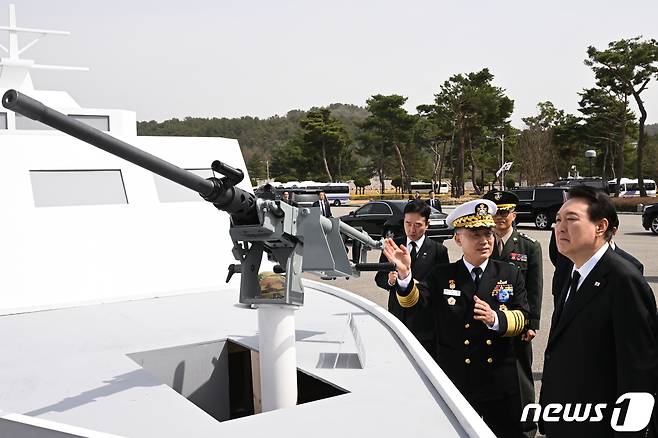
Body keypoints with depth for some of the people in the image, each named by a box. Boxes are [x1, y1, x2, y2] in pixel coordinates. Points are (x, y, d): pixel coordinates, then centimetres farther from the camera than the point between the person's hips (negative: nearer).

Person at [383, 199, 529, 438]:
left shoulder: (511, 274, 2)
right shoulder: (442, 275, 0)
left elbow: (522, 317, -5)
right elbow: (414, 301, -14)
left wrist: (495, 318, -26)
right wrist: (405, 274, -35)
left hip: (501, 383, 1)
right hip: (455, 382, 0)